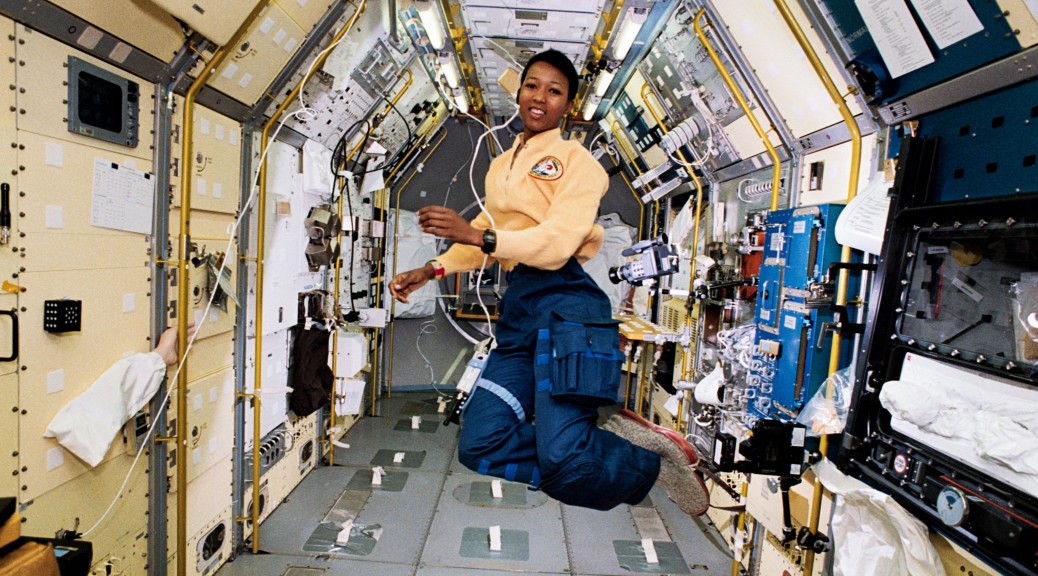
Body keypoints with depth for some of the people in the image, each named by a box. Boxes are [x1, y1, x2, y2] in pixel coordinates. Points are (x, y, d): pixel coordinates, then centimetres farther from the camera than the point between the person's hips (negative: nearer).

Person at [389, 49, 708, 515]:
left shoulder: (575, 159, 2)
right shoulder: (501, 166, 25)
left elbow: (558, 242, -12)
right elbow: (487, 241, 24)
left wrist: (477, 233, -20)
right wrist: (432, 271, 12)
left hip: (565, 303, -7)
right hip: (519, 307, 8)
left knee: (563, 462, -18)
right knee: (480, 444, -5)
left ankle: (653, 461, 13)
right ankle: (610, 438, 6)